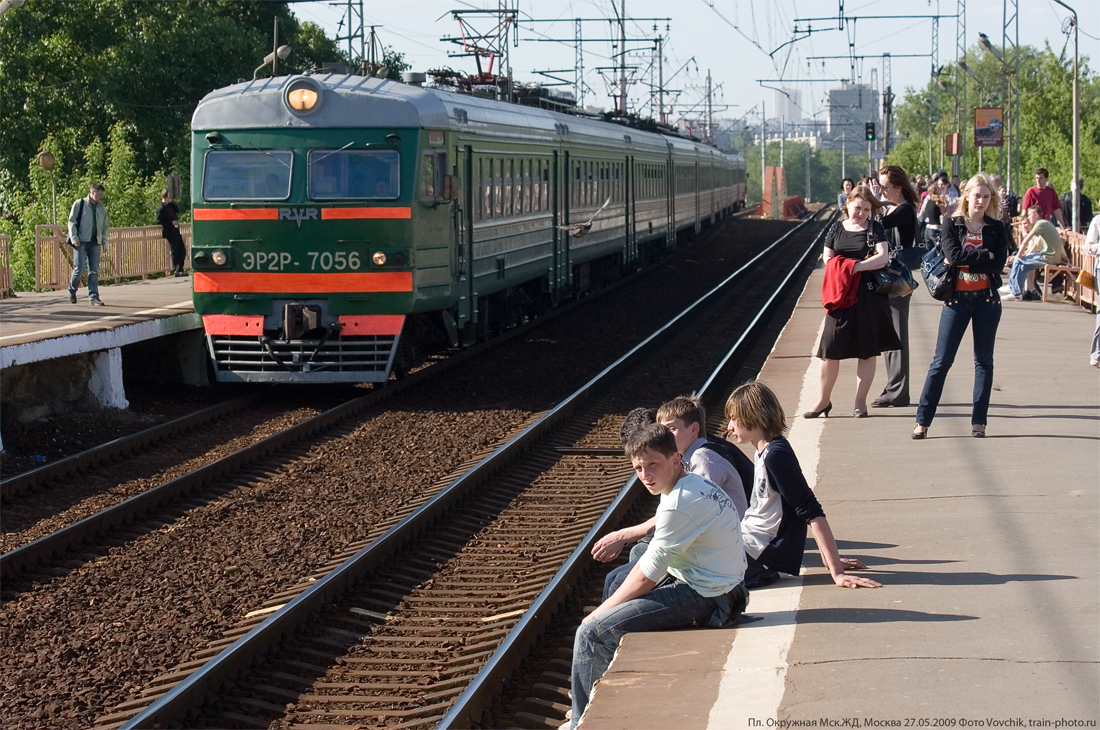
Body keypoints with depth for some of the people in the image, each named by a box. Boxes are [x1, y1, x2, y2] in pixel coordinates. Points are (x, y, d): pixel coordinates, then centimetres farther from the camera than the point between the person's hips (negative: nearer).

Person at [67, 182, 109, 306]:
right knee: (79, 268, -8)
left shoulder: (102, 208, 13)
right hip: (81, 242, -4)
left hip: (95, 243, 4)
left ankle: (93, 297, 2)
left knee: (94, 271, 0)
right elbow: (72, 221, -1)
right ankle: (72, 290, 16)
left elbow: (105, 226, 19)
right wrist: (74, 238, -10)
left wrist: (104, 242, 11)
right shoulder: (79, 204, 0)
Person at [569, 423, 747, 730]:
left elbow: (647, 576, -18)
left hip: (703, 598, -11)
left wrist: (600, 612, -6)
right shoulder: (692, 484, 8)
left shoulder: (680, 503, -23)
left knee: (592, 632, -13)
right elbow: (651, 564, 14)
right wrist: (609, 606, 9)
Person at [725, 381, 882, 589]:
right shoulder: (764, 452, 12)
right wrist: (830, 559, 16)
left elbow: (812, 512, -19)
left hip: (766, 552, -9)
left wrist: (836, 572, -23)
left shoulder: (776, 455, -15)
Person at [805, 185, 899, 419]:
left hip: (868, 296, -2)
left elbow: (882, 257, -12)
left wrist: (856, 266, -18)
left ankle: (860, 402, 11)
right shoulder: (837, 228, 9)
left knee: (867, 351, 2)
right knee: (830, 349, 1)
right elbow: (827, 257, 7)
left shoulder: (875, 229, 0)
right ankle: (824, 400, 12)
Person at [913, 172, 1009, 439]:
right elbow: (953, 255, -13)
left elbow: (998, 265, -9)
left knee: (984, 361, 5)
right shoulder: (952, 224, 4)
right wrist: (986, 255, -10)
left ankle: (979, 421, 11)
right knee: (941, 361, -3)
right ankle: (922, 420, 0)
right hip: (957, 299, -2)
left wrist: (965, 261, -11)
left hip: (987, 299, 2)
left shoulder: (996, 228, 6)